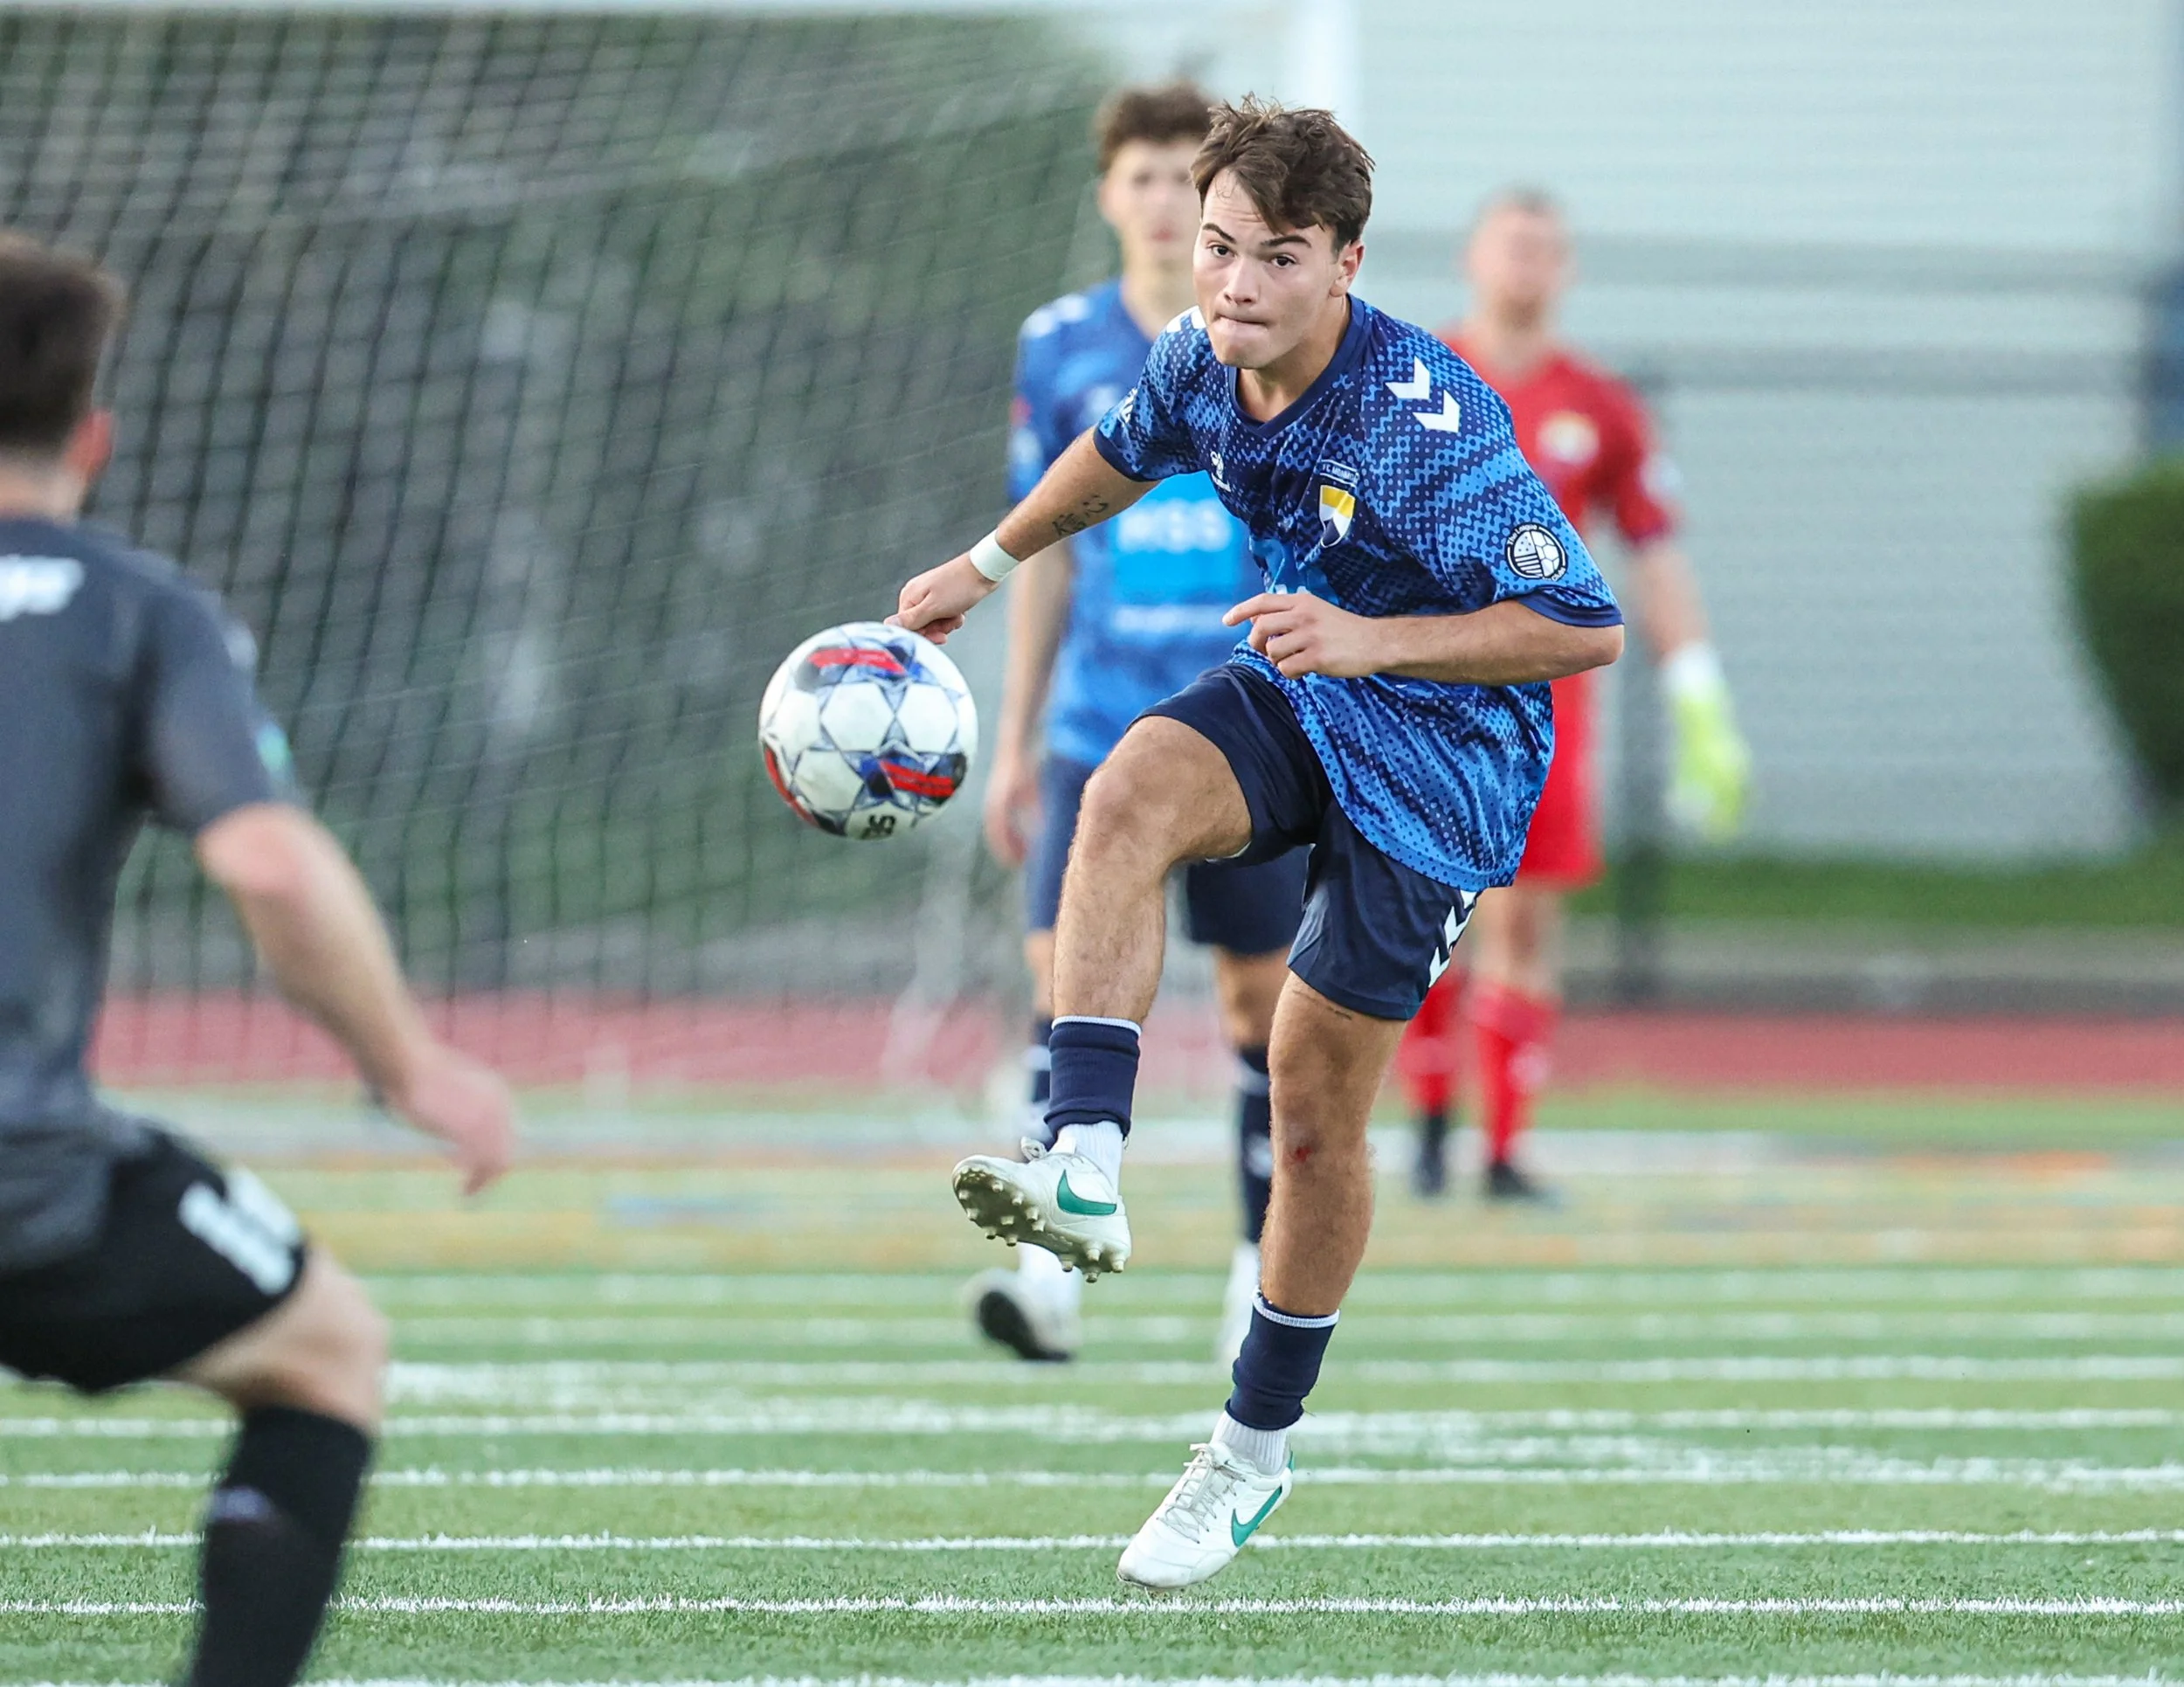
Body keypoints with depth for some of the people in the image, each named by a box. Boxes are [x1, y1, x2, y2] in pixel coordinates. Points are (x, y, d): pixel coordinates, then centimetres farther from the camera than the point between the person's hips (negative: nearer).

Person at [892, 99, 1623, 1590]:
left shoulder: (1429, 422, -29)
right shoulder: (1201, 362, -8)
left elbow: (1587, 630, -28)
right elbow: (1122, 452, 19)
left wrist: (1371, 639, -36)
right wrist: (987, 564, 26)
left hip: (1446, 754, -5)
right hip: (1299, 700, 6)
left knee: (1318, 1100, 0)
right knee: (1130, 792, -29)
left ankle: (1256, 1452, 18)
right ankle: (1086, 1170, -38)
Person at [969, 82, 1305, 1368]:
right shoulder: (1061, 349, 5)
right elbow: (1043, 553, 13)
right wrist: (1015, 740, 11)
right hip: (1099, 735, 1)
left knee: (1263, 996, 8)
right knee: (1068, 981, -13)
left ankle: (1270, 1264, 22)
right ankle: (1053, 1264, -18)